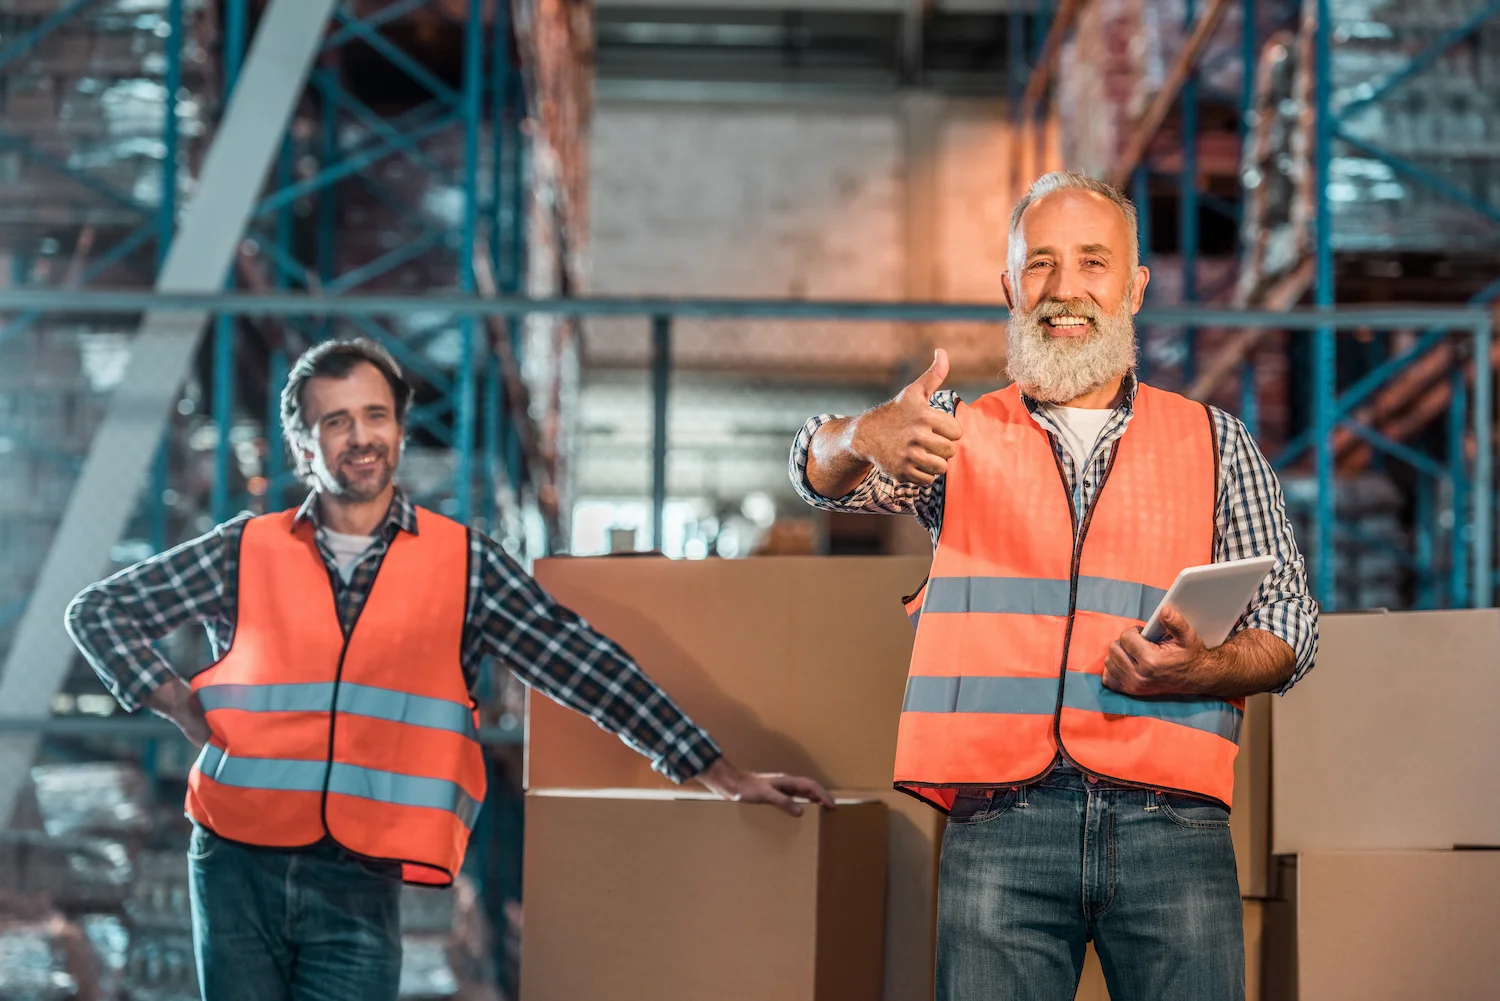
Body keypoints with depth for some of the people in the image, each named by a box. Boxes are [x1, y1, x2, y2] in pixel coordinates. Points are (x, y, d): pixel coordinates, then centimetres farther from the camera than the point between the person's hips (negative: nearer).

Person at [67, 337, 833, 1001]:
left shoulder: (463, 564, 6)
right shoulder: (247, 552, 7)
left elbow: (583, 665, 5)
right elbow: (98, 611, 14)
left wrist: (717, 775, 2)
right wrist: (180, 707, 1)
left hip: (359, 884, -1)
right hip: (239, 869, 1)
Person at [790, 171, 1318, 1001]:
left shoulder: (1214, 442, 15)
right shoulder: (958, 434, 15)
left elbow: (1287, 623, 11)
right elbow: (821, 470, -3)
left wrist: (1198, 670, -11)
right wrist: (865, 437, -27)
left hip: (1169, 824, 1)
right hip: (999, 829, 0)